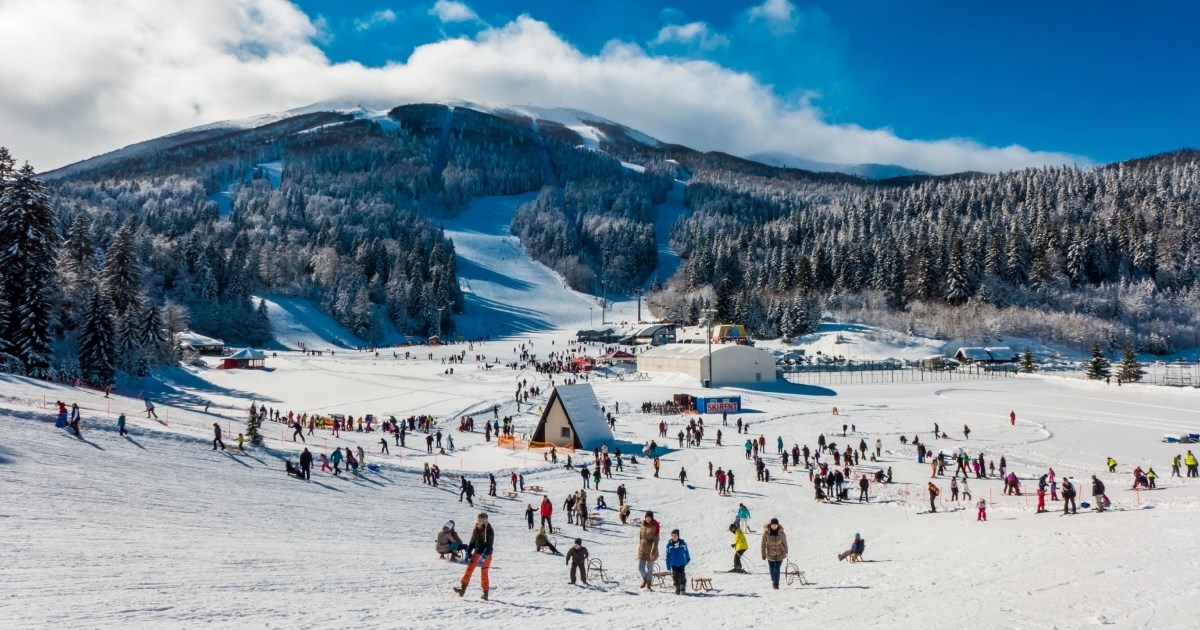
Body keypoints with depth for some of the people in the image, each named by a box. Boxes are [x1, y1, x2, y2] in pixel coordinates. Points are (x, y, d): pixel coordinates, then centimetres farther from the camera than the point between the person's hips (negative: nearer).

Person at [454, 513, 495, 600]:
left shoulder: (489, 531, -14)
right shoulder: (476, 529, 3)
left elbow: (489, 545, -19)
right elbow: (472, 542, 13)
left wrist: (484, 557, -28)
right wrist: (468, 553, 8)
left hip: (486, 554, -5)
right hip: (477, 553, 5)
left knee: (484, 573, 0)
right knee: (469, 569, -9)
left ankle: (485, 593, 12)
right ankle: (463, 588, -12)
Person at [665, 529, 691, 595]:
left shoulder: (683, 543, -6)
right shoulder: (669, 544, -7)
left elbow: (686, 552, 10)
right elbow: (668, 556, -1)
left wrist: (687, 560, 22)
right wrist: (668, 566, -1)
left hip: (682, 564, -1)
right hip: (673, 564, 1)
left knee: (681, 576, -10)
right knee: (675, 577, 3)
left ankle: (682, 589, 6)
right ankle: (677, 589, 19)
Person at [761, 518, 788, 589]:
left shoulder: (781, 533, -13)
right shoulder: (766, 532, -15)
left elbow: (784, 543, 1)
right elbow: (763, 544, -6)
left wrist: (786, 552, 10)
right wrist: (763, 554, -2)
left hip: (780, 554, -1)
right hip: (770, 554, 1)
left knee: (777, 569, -10)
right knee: (772, 569, 14)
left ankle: (776, 584, -2)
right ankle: (773, 581, 39)